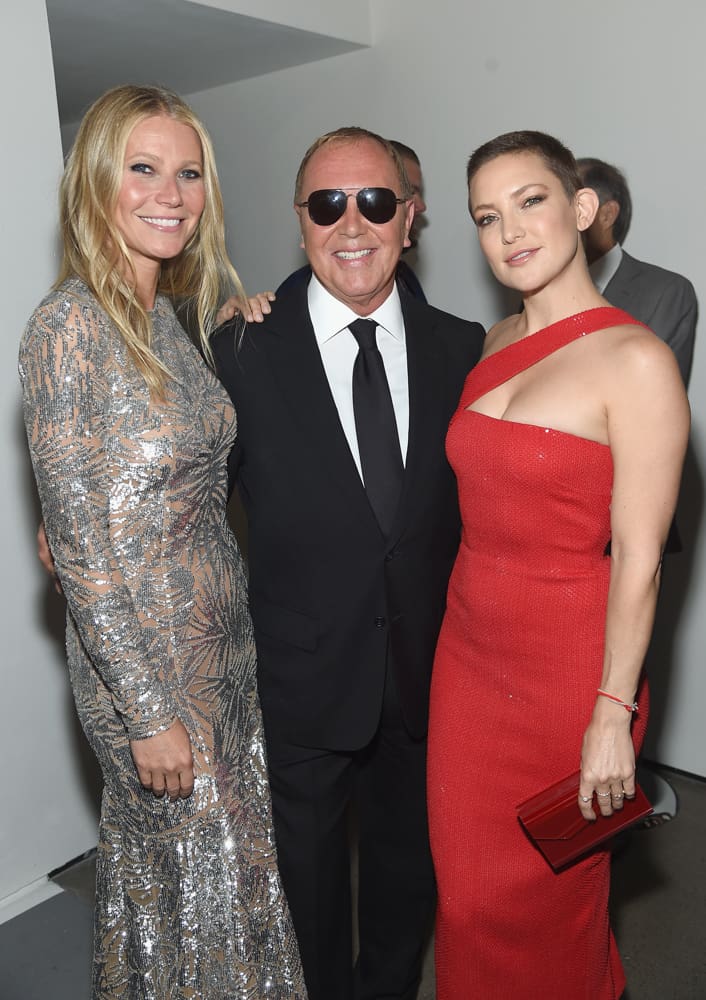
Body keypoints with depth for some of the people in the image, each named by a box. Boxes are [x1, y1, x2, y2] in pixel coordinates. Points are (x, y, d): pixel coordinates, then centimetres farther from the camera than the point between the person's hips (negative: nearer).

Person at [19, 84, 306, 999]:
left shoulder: (167, 317, 6)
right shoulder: (69, 324, -18)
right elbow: (80, 543, -19)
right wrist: (149, 711, -17)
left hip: (221, 640, 7)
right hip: (142, 655, -7)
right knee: (200, 873, 12)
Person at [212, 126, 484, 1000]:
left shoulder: (463, 349, -3)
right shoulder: (244, 353, -10)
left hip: (426, 673, 3)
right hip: (303, 674, -2)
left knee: (409, 858, 25)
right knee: (307, 865, 21)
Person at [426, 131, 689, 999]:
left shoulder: (635, 359, -15)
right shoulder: (494, 344, 6)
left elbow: (638, 559, -15)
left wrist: (612, 715, -14)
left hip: (565, 664, -6)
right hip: (469, 649, 6)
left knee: (546, 900, 15)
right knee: (468, 890, 20)